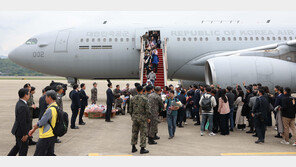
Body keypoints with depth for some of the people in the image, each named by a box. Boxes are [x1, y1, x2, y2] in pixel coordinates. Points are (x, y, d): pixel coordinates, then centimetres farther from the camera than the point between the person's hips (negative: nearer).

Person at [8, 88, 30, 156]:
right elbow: (22, 122, -25)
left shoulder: (20, 103, 5)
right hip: (21, 131, -10)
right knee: (24, 148, 5)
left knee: (18, 146, 24)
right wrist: (25, 134, -20)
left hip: (18, 129, 10)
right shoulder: (22, 106, -26)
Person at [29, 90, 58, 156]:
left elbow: (41, 122, -17)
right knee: (50, 154, 17)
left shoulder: (50, 109, -22)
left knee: (38, 155, 5)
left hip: (46, 136, -9)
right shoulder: (56, 107, 9)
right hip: (52, 135, 9)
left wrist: (34, 127, 4)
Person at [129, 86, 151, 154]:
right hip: (142, 118, -4)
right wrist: (148, 118, -2)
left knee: (134, 132, 13)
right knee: (143, 133, 3)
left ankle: (133, 147, 20)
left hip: (134, 117, 5)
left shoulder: (132, 98, 1)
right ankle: (142, 148, 7)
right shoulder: (145, 99, -13)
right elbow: (147, 110, -13)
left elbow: (130, 109, 7)